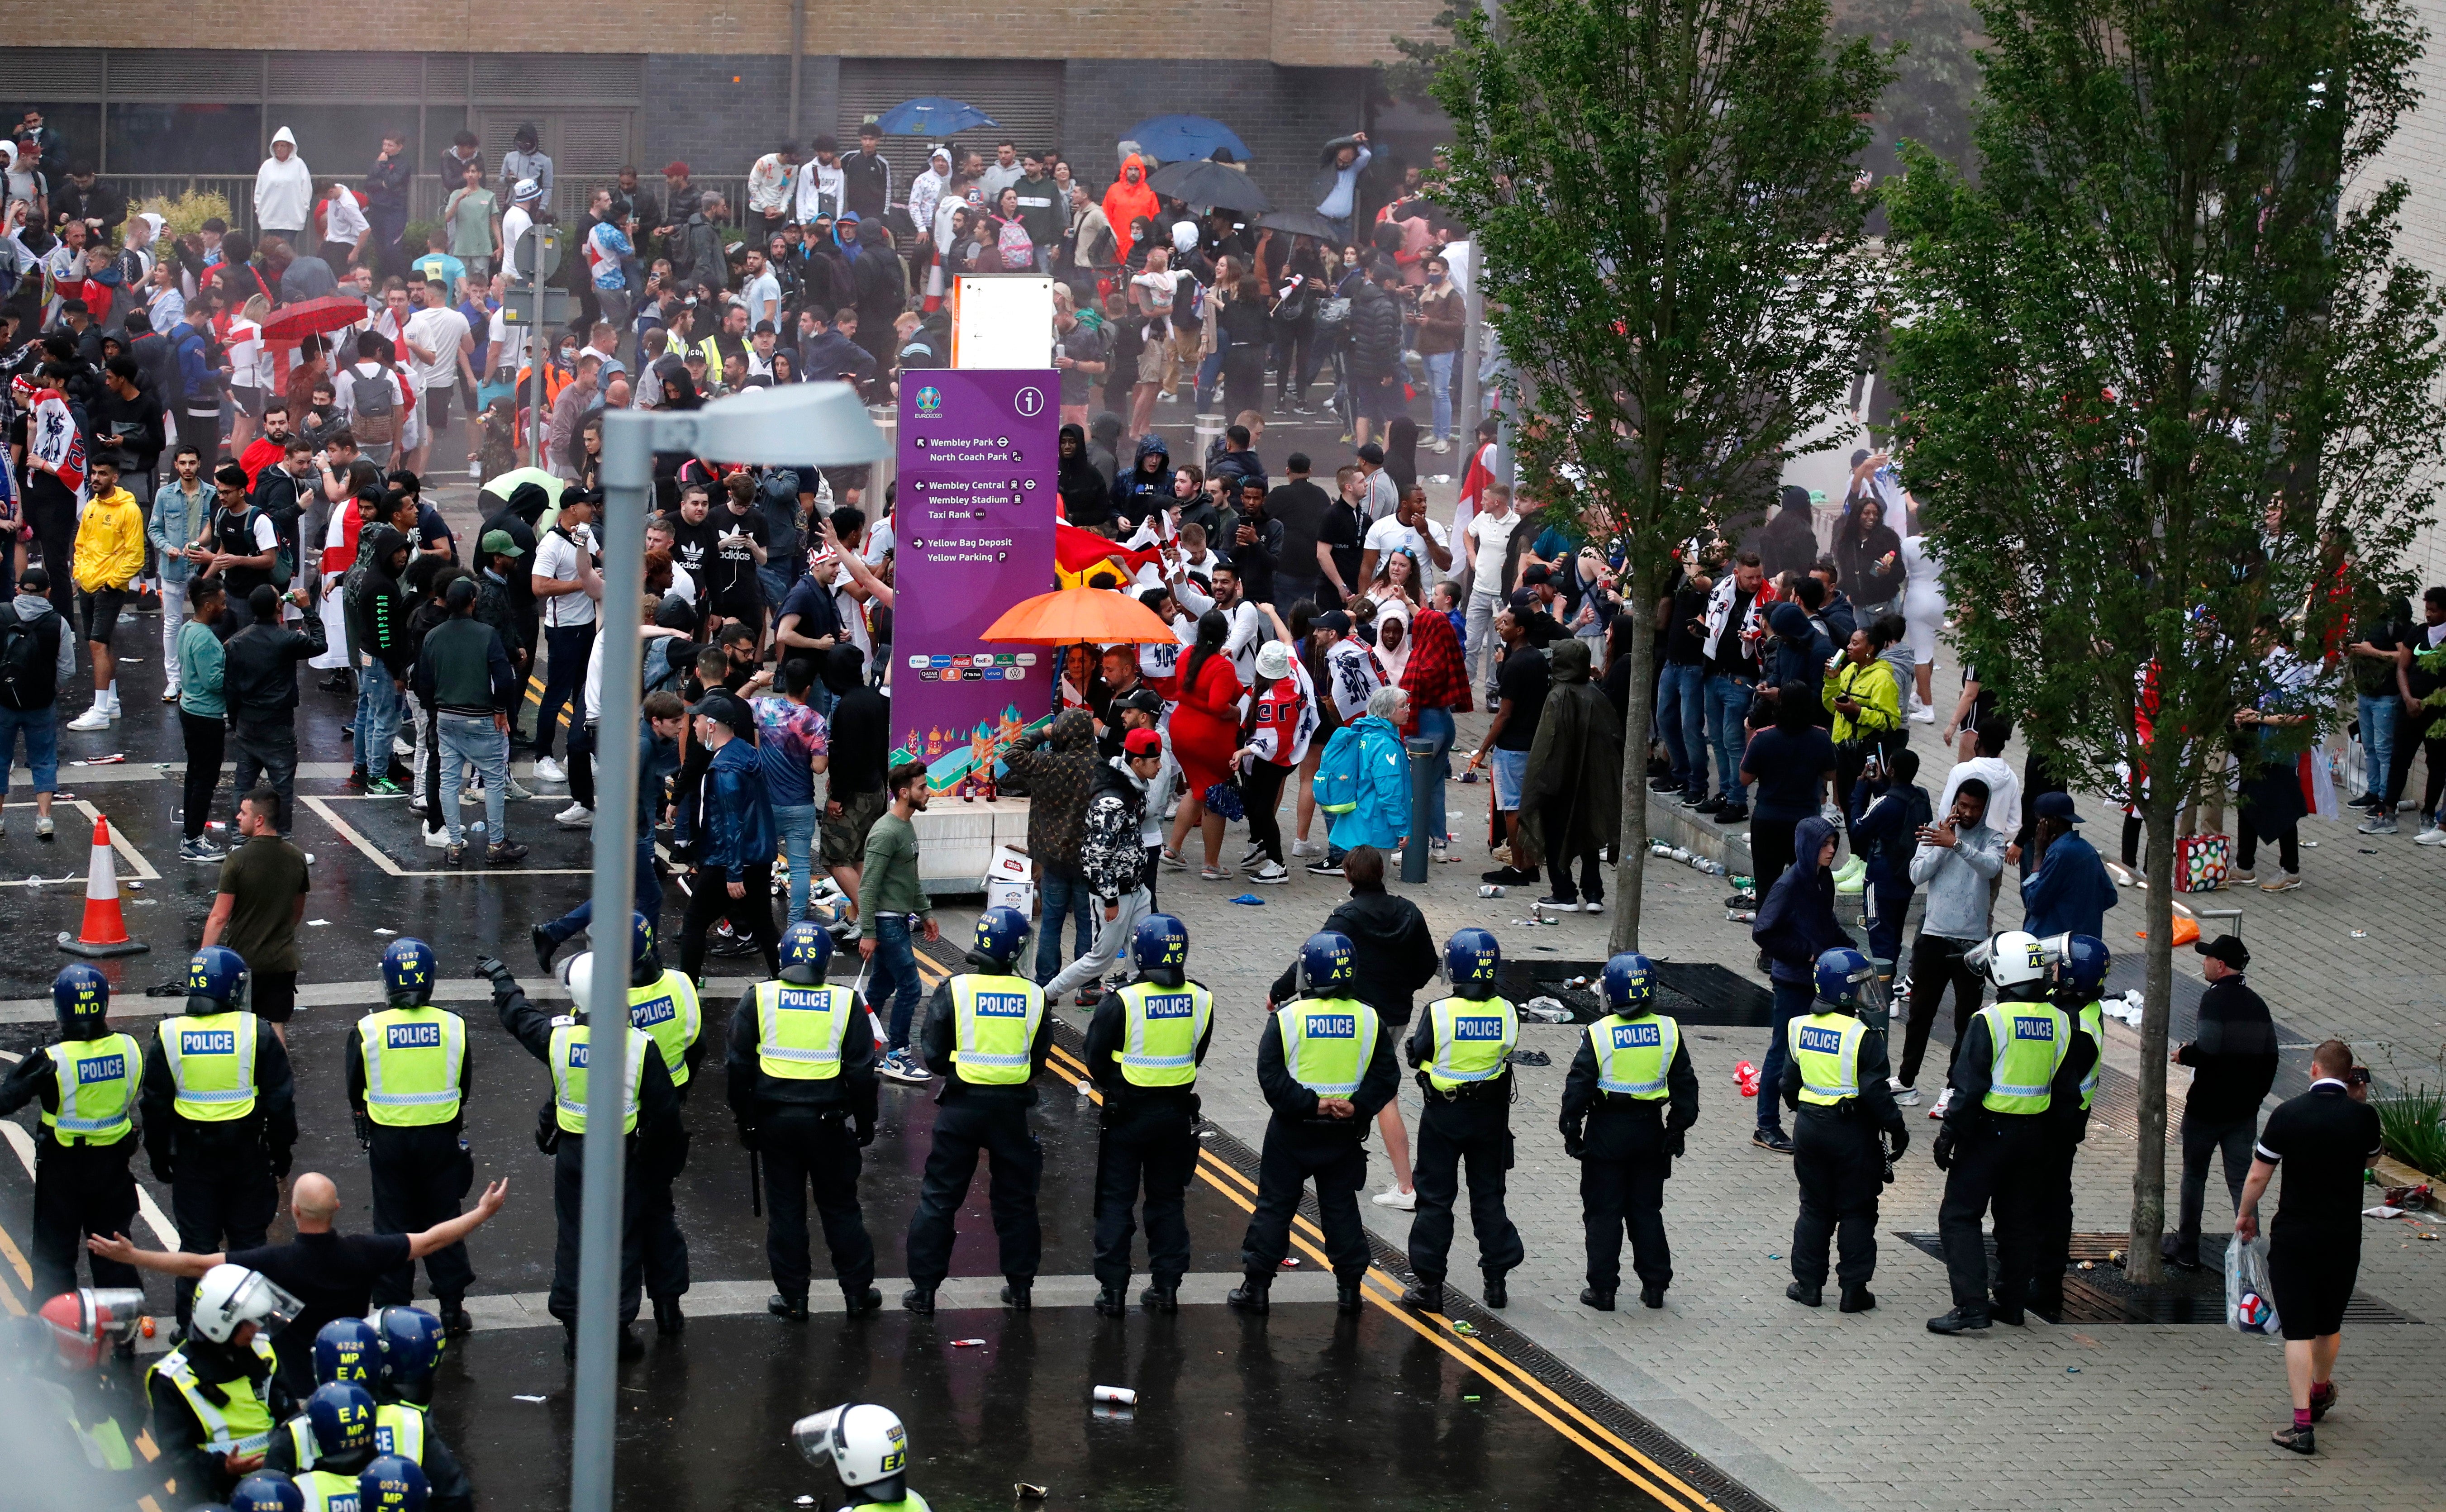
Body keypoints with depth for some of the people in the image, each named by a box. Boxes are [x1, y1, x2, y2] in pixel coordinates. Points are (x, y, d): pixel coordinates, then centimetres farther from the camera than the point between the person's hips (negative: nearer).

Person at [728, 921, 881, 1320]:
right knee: (840, 1205, 12)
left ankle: (792, 1296, 13)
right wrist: (865, 1125, 9)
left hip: (774, 1118, 0)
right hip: (828, 1119, 0)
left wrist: (746, 1120, 8)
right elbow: (861, 1072, -2)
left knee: (784, 1208, 9)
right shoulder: (846, 1003, -4)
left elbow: (739, 1066, -1)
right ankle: (858, 1291, 17)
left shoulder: (758, 999, -3)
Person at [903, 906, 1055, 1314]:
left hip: (962, 1102, -1)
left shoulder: (954, 990, -10)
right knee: (1016, 1199, 16)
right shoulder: (1034, 997, -4)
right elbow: (1039, 1061, 2)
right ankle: (1020, 1286, 22)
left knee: (939, 1197, 7)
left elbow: (934, 1055, -7)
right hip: (1013, 1107, 2)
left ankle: (923, 1288, 8)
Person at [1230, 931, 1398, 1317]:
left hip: (1292, 1132, -2)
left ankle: (1256, 1286, 9)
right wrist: (1358, 1107, -12)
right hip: (1345, 1136, 2)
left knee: (1274, 1206, 7)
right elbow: (1386, 1076, -5)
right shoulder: (1369, 1020, -4)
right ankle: (1349, 1287, 15)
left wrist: (1312, 1103, -16)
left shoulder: (1285, 1018, -11)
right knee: (1341, 1208, 13)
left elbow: (1271, 1078, -15)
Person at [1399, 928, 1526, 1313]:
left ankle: (1429, 1284, 10)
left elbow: (1417, 1056, -8)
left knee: (1435, 1198, 8)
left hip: (1444, 1112, -3)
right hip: (1490, 1112, 3)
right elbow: (1507, 1051, 2)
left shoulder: (1438, 1013, -19)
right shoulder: (1506, 1013, -11)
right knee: (1489, 1195, 15)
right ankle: (1496, 1283, 17)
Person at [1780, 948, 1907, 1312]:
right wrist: (1896, 1128, -8)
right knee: (1857, 1211, 6)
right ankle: (1854, 1289, 7)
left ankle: (1808, 1283, 17)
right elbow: (1875, 1091, -18)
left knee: (1814, 1207, 16)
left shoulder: (1800, 1028, 1)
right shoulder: (1863, 1036, -17)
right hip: (1852, 1131, -5)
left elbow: (1789, 1084, 9)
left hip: (1809, 1127, 5)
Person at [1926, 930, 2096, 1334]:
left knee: (1960, 1216, -2)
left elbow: (1969, 1088, -16)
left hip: (1989, 1130, -6)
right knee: (2018, 1220, 17)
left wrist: (1949, 1134, -8)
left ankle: (1972, 1307, -11)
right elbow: (2067, 1090, 8)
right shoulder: (2059, 1023, 2)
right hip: (2034, 1134, 6)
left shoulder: (1990, 1021, -16)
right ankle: (2011, 1301, 24)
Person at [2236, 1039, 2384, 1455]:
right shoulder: (2363, 1116, -7)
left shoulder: (2289, 1114, -11)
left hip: (2293, 1238, -3)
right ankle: (2321, 1392, 46)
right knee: (2329, 1323, 23)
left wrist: (2246, 1215, 12)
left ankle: (2302, 1424, -9)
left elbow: (2258, 1177, -5)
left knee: (2298, 1330, -1)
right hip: (2344, 1240, 3)